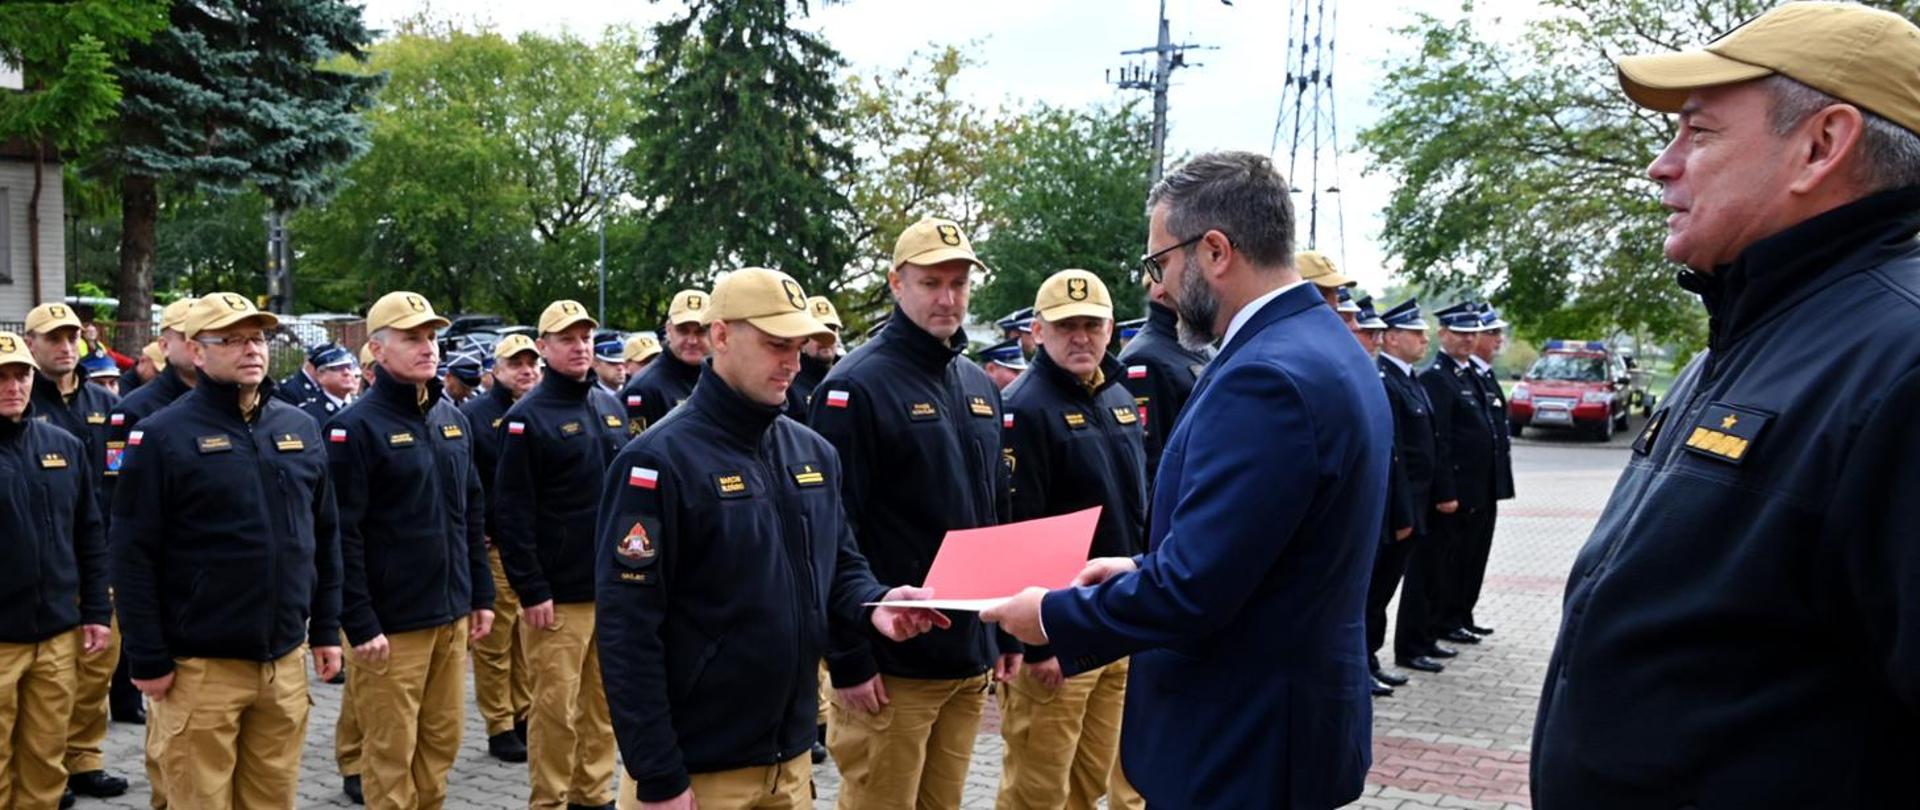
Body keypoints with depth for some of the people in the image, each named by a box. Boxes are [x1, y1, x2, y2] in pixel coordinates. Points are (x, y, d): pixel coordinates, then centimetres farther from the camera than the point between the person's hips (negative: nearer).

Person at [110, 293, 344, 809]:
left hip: (286, 660, 5)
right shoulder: (162, 435, -8)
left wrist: (326, 629, 11)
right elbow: (132, 555, -9)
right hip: (201, 667, -4)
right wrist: (148, 660, -11)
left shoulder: (301, 428, 8)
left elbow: (325, 538, 13)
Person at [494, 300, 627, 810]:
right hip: (559, 593, -6)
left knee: (603, 701, 13)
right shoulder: (528, 417, -8)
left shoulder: (610, 407, 11)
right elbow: (513, 513, -11)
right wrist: (531, 591, -14)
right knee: (556, 706, 0)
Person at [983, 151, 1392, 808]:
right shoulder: (1326, 348, 7)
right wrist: (1145, 568, 12)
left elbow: (1189, 594, -26)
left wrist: (1053, 616, -12)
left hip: (1237, 745, -9)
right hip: (1294, 715, 9)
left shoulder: (1266, 376, -25)